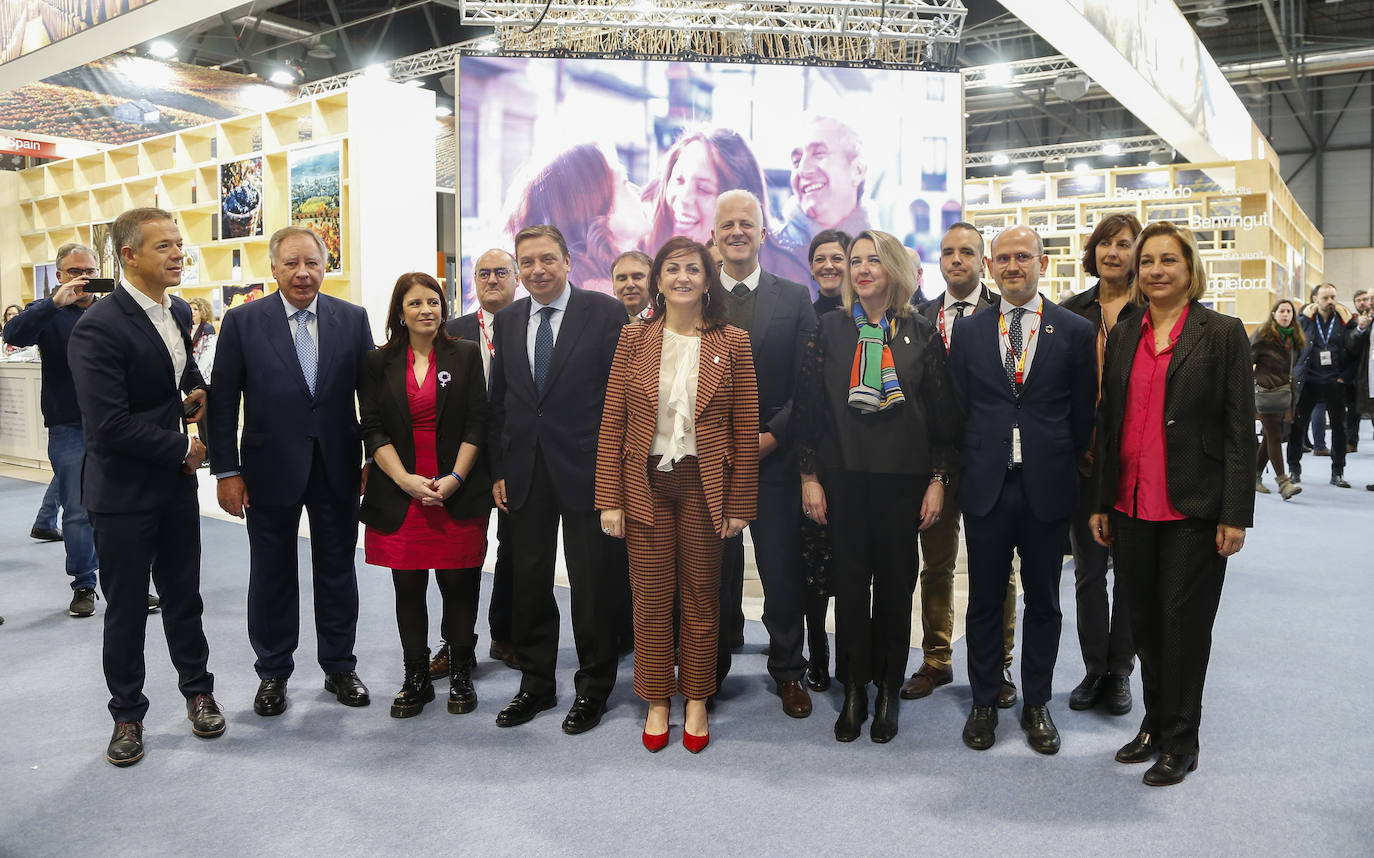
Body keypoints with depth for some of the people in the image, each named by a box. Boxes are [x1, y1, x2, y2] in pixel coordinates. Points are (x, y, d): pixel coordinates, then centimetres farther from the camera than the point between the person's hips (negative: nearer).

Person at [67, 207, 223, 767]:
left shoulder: (178, 313, 4)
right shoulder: (99, 328, -21)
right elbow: (109, 427, -27)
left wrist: (197, 391, 2)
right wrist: (183, 449, -16)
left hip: (175, 482, 6)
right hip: (124, 491, -6)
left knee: (183, 595, 17)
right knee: (126, 609, 9)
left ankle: (197, 690, 35)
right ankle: (127, 715, 28)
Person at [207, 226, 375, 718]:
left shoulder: (352, 319, 1)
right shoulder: (242, 322, -3)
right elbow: (223, 402, -3)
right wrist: (227, 472, -6)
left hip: (338, 469, 1)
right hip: (271, 469, -1)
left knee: (337, 572, 12)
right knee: (272, 576, 11)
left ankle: (339, 667, 28)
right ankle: (273, 673, 27)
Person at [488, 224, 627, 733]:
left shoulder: (605, 313, -5)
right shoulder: (507, 320, 9)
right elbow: (499, 400, 12)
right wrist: (499, 470, 8)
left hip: (585, 470, -4)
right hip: (525, 472, 5)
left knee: (591, 584, 5)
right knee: (528, 582, 13)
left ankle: (593, 689, 22)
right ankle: (536, 684, 29)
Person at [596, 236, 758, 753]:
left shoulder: (732, 343, 0)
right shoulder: (635, 340, 3)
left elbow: (746, 430, 0)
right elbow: (612, 425, 2)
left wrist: (739, 504, -3)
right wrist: (609, 500, -3)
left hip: (705, 485, 0)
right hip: (646, 482, 1)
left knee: (701, 597, 10)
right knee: (651, 597, 7)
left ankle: (696, 701, 27)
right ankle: (657, 701, 24)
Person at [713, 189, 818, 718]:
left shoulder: (795, 299, 5)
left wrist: (771, 436, -11)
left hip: (773, 456, 0)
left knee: (783, 574, 7)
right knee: (714, 574, 9)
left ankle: (788, 672, 25)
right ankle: (710, 671, 26)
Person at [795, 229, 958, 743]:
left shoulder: (922, 334, 2)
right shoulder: (829, 329, 3)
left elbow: (943, 413, 3)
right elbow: (807, 405, 2)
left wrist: (938, 480, -1)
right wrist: (809, 476, -1)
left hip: (902, 478, 0)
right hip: (843, 476, 1)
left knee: (896, 583, 7)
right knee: (850, 581, 6)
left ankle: (889, 691, 23)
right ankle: (854, 692, 20)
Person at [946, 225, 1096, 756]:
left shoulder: (1075, 331, 1)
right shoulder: (969, 331, 6)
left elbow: (1083, 414, 3)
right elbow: (957, 406, 7)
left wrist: (1065, 471, 3)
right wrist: (969, 467, 4)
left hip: (1047, 490, -1)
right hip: (986, 487, 1)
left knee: (1043, 601, 11)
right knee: (985, 599, 9)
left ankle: (1036, 704, 27)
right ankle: (984, 702, 24)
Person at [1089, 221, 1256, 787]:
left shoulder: (1222, 334, -3)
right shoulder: (1123, 334, 9)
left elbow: (1240, 428, -5)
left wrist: (1235, 514, -10)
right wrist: (1101, 502, 8)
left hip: (1193, 507, -4)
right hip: (1132, 506, 4)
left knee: (1184, 623, 4)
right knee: (1144, 621, 13)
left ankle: (1180, 741, 18)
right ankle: (1154, 724, 29)